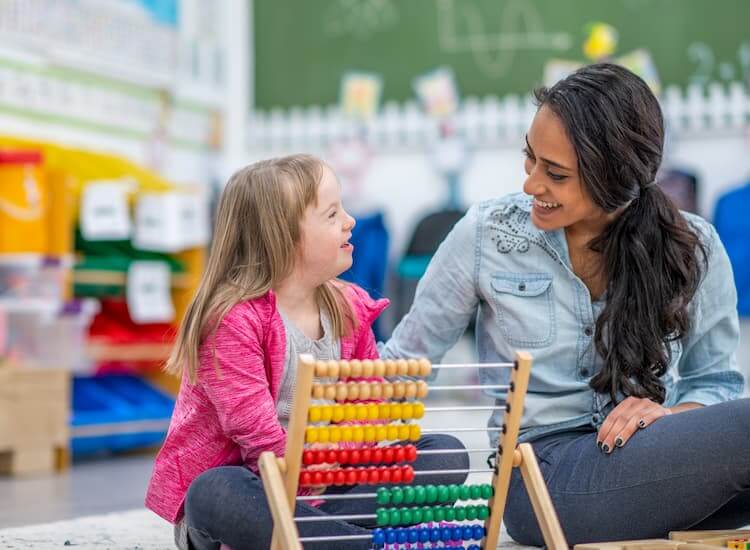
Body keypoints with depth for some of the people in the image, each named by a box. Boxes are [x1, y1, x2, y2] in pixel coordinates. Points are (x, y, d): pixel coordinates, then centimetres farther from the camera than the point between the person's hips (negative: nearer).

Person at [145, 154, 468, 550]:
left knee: (446, 454, -6)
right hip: (247, 480, -6)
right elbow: (256, 435, -23)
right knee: (217, 495, -41)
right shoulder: (233, 320, -19)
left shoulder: (350, 309, 3)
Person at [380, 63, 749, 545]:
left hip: (650, 454, 3)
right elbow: (405, 359, 4)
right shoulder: (488, 234, -2)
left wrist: (668, 415, -12)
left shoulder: (691, 248, 2)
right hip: (546, 474, -3)